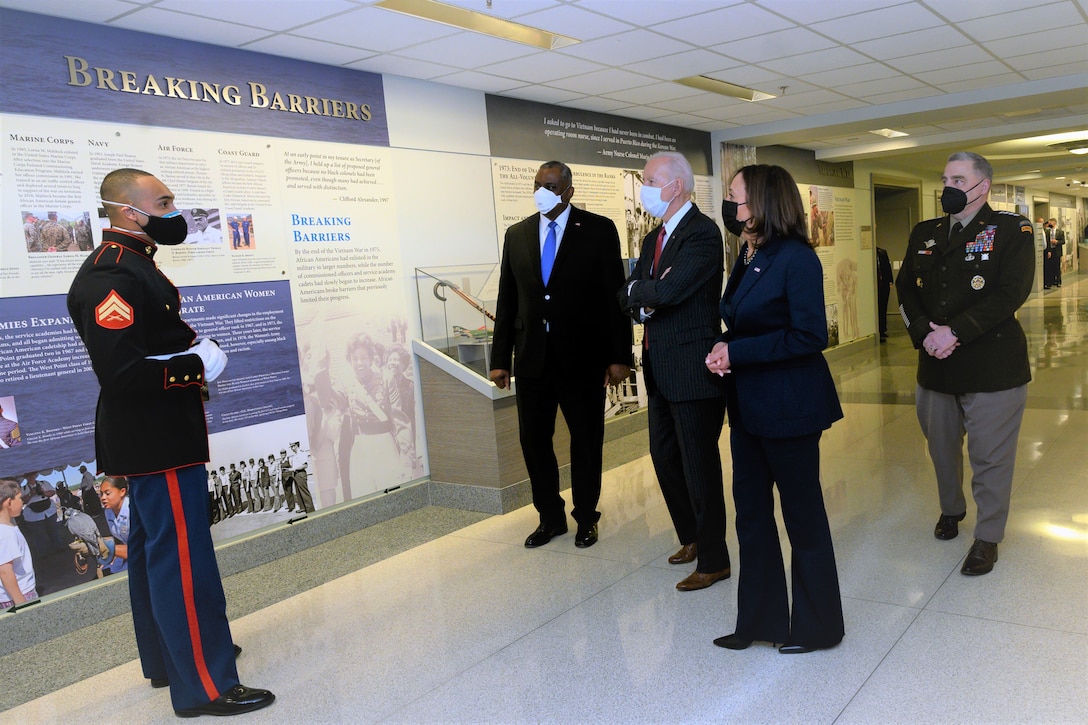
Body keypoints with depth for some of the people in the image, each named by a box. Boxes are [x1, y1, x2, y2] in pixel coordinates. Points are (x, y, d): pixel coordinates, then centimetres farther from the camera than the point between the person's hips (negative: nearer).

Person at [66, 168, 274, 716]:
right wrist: (196, 366, -19)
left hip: (153, 438, 11)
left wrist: (195, 352, 5)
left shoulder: (131, 264, 13)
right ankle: (204, 686, 1)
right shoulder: (109, 278, -21)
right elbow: (119, 371, -29)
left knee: (153, 546, 19)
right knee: (183, 554, -7)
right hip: (156, 442, -11)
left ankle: (168, 656, 34)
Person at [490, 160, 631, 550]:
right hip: (532, 358, 3)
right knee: (534, 441, 9)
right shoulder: (517, 234, 8)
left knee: (586, 443, 9)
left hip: (583, 358, -3)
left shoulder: (598, 230, -3)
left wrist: (619, 355, -10)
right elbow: (507, 300, 8)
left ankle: (586, 518, 27)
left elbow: (615, 295, -5)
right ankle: (550, 517, 27)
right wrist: (500, 359, 6)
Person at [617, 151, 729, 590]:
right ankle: (692, 537, 37)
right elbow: (627, 297, 9)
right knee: (665, 458, 18)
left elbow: (667, 290, -27)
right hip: (660, 370, 9)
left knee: (699, 466, 1)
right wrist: (644, 300, -13)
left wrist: (639, 291, -7)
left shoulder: (702, 233, -14)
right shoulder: (654, 238, 15)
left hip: (693, 370, -9)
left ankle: (713, 560, 16)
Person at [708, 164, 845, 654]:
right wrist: (723, 352, -6)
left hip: (789, 406, -8)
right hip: (748, 407, 9)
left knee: (802, 513, 6)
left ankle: (816, 626, 24)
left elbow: (809, 336, -20)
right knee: (751, 512, 14)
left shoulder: (796, 258, -15)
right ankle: (760, 619, 29)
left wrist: (736, 352, -18)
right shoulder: (749, 256, 10)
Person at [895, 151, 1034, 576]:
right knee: (941, 447, 19)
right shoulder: (924, 234, 11)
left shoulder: (1011, 230, -4)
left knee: (989, 456, 3)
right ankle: (951, 509, 43)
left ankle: (987, 537, 19)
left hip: (992, 366, -5)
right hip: (935, 366, 5)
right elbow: (906, 289, 6)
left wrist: (954, 332, -21)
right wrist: (925, 334, -12)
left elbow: (1011, 293, -15)